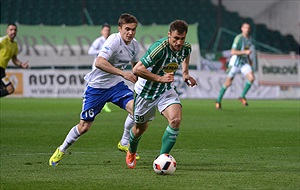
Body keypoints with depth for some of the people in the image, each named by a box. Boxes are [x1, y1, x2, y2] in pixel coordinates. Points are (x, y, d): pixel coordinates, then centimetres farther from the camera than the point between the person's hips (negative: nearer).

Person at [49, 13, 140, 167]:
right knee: (84, 126, 1)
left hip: (116, 85, 6)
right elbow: (99, 62, -37)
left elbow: (135, 64, 24)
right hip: (96, 86, -6)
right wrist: (122, 73, -39)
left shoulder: (134, 45, 1)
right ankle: (62, 150, 26)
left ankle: (125, 143, 0)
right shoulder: (114, 40, -23)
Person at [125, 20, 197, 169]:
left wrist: (185, 73, 5)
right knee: (141, 127, 14)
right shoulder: (159, 48, -33)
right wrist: (160, 78, -35)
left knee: (176, 120, -22)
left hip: (167, 90, 4)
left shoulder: (186, 48, -13)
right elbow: (137, 69, -34)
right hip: (146, 91, -4)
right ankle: (131, 153, 47)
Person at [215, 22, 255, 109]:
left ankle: (242, 96, -2)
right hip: (235, 62, -6)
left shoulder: (250, 38, 8)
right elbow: (233, 52, -22)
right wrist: (245, 52, -27)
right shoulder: (238, 38, -16)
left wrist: (249, 59, 16)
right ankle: (218, 100, 17)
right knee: (228, 83, 1)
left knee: (251, 78, -17)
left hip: (244, 62, 6)